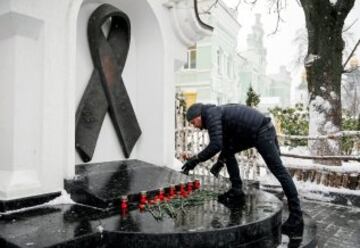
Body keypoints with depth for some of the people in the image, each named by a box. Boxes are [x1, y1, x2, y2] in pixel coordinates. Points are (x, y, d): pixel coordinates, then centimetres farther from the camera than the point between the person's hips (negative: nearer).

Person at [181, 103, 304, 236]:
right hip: (254, 133, 10)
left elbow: (216, 145, -23)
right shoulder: (218, 113, 19)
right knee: (228, 151, 18)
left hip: (262, 132, -10)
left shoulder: (211, 114, -10)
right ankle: (236, 191, 19)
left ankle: (296, 217, -4)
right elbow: (225, 144, 26)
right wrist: (220, 162, 18)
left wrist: (196, 159, -15)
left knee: (278, 171, -9)